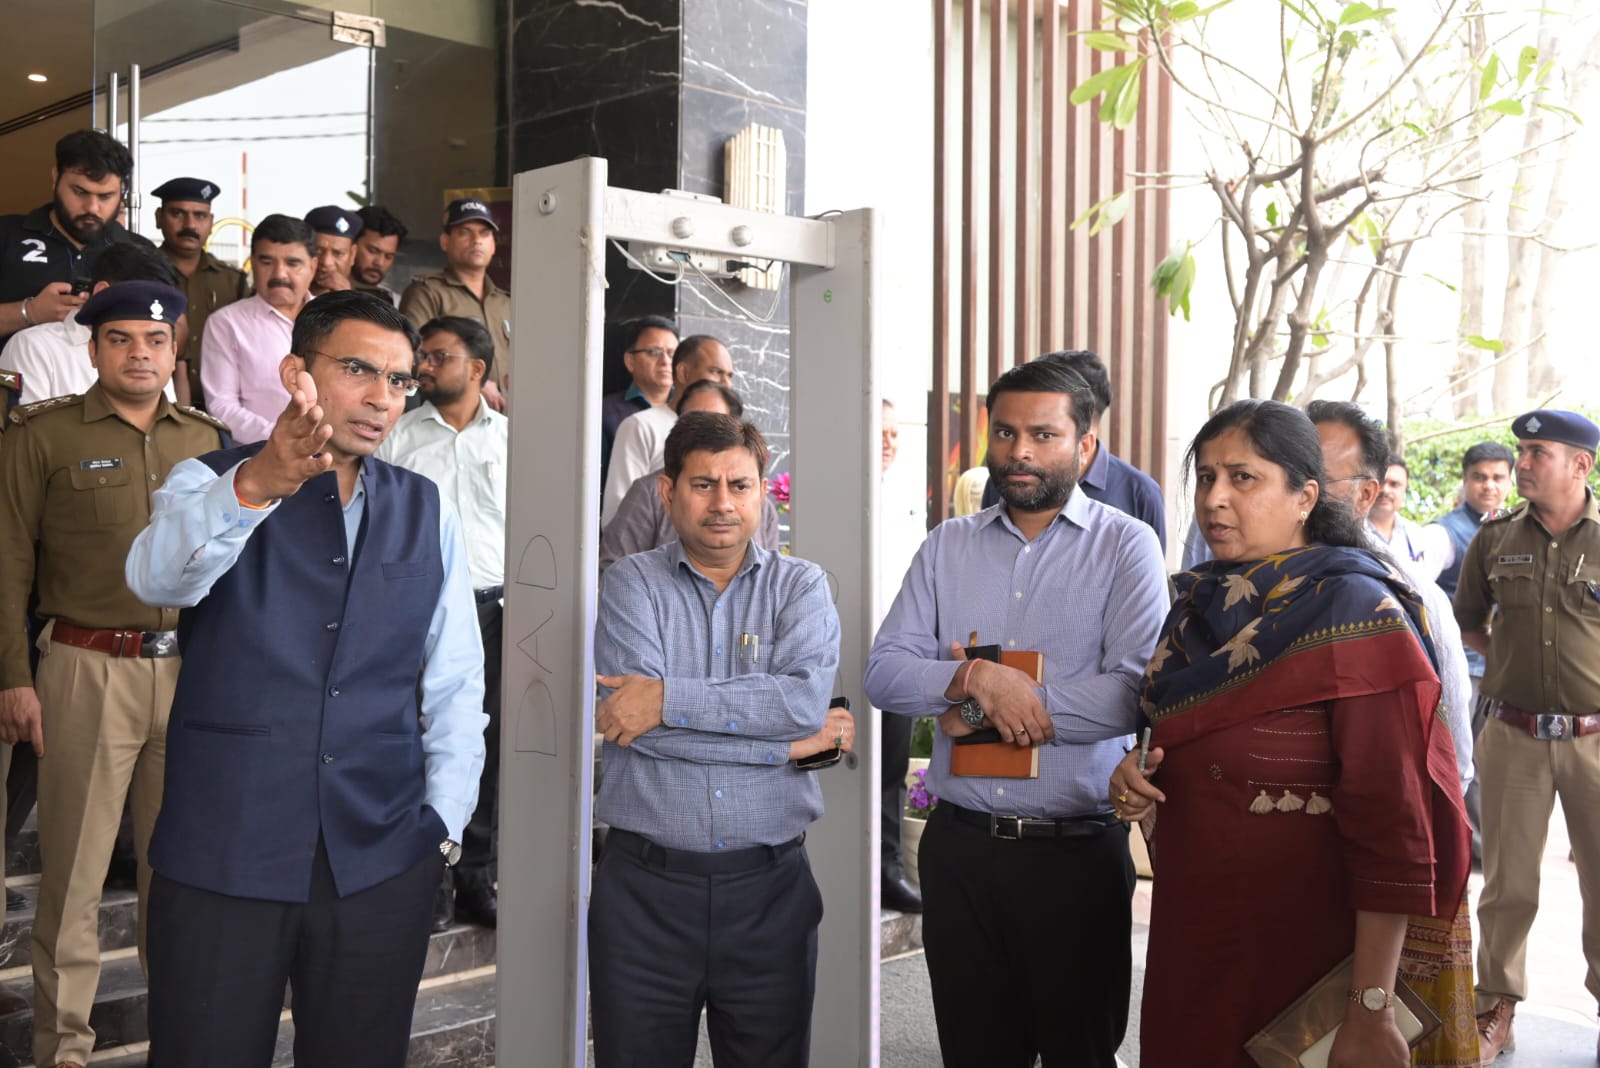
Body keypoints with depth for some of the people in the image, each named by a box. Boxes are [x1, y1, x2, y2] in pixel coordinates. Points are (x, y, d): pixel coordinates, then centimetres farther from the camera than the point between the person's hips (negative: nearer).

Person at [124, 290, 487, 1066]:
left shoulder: (427, 513, 7)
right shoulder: (210, 481, -2)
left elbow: (455, 682, 8)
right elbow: (157, 576, -25)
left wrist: (443, 822, 1)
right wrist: (254, 485, -43)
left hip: (383, 859, 3)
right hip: (221, 852, -2)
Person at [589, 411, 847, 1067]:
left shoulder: (801, 586, 6)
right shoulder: (632, 584, 2)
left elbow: (808, 696, -14)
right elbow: (638, 726, -13)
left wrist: (668, 697, -17)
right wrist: (794, 741, -12)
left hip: (769, 889, 1)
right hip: (646, 888, -1)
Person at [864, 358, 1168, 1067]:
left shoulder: (1125, 546, -4)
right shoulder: (947, 546, 8)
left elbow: (1133, 695, -17)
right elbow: (883, 674, 0)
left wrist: (983, 707, -13)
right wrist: (976, 678, -19)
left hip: (1076, 851, -3)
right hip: (958, 846, 3)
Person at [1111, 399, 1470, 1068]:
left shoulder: (1354, 610, -15)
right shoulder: (1197, 605, 6)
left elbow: (1394, 827, -20)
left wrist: (1371, 1014, -23)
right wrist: (1137, 776, -1)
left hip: (1304, 948, -6)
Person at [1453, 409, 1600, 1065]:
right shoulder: (1495, 539, 4)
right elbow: (1467, 621, 19)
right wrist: (1507, 657, 8)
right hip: (1513, 737, 2)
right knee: (1507, 883, 9)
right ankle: (1496, 1009, 20)